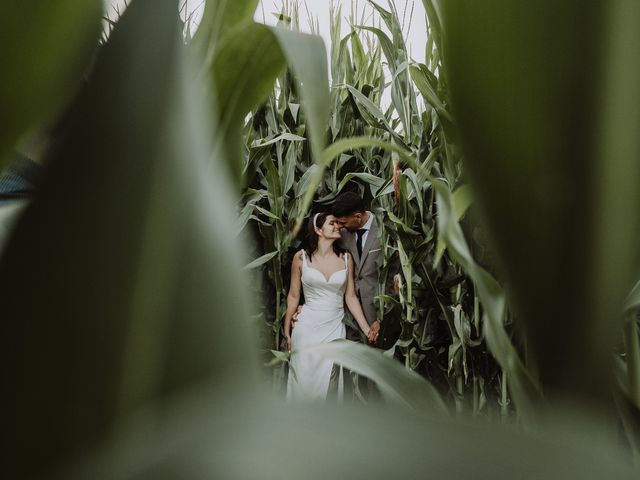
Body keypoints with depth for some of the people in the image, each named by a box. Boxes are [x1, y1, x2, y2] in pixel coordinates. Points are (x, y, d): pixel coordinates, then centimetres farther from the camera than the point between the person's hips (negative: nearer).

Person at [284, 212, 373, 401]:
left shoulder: (346, 258, 2)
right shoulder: (301, 257, -2)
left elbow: (351, 297, 5)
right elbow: (293, 296, 5)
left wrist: (367, 330, -1)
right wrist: (287, 332, 9)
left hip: (335, 328, 1)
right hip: (307, 327, -1)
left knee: (326, 382, 3)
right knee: (303, 380, 4)